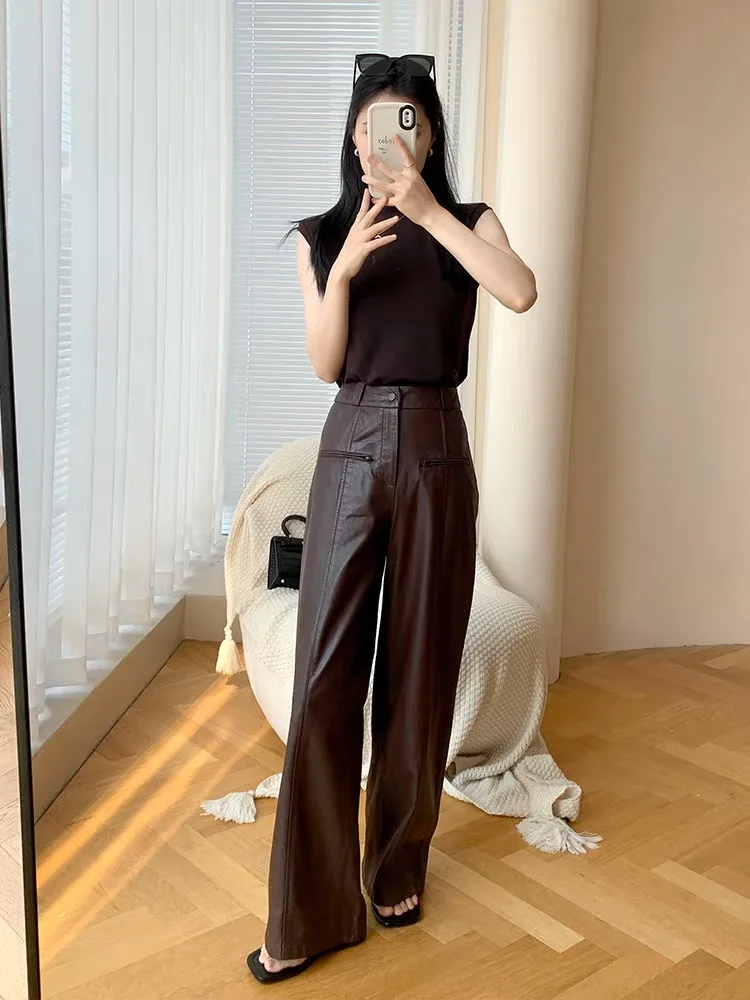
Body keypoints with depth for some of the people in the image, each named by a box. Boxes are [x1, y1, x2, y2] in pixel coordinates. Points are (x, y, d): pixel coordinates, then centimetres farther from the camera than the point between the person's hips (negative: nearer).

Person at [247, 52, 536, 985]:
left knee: (418, 668, 7)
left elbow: (522, 293, -15)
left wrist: (430, 210, -17)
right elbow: (325, 364, 0)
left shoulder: (466, 224, 6)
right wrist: (344, 267, -14)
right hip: (351, 452, 0)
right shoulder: (322, 236, 8)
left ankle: (399, 867, 28)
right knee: (324, 673, -4)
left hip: (435, 453, 0)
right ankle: (307, 912, 7)